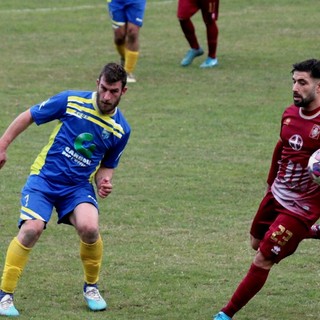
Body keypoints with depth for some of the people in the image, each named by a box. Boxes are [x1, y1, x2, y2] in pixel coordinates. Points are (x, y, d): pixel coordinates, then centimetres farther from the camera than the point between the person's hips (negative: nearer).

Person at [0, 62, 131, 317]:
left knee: (89, 228, -27)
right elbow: (28, 117, 3)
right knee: (31, 229, -25)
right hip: (45, 178, -2)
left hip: (79, 185, 2)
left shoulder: (121, 129, -1)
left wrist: (104, 181, -7)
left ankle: (91, 287, 2)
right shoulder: (71, 101, -9)